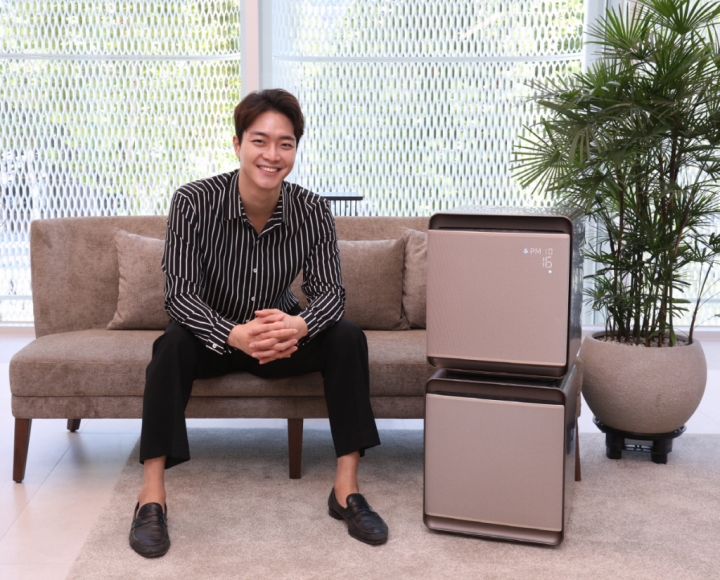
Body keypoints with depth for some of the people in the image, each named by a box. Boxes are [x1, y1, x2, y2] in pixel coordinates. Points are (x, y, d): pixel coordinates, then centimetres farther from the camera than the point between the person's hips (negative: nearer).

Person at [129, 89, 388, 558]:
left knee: (347, 337, -23)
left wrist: (299, 325, -42)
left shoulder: (313, 211, -14)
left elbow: (330, 290, -17)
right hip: (215, 339, -2)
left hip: (282, 337, 2)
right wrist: (236, 335, -45)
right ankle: (152, 498, -28)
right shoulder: (195, 202, -21)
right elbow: (179, 292, -26)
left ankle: (347, 491, -19)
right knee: (175, 343, -33)